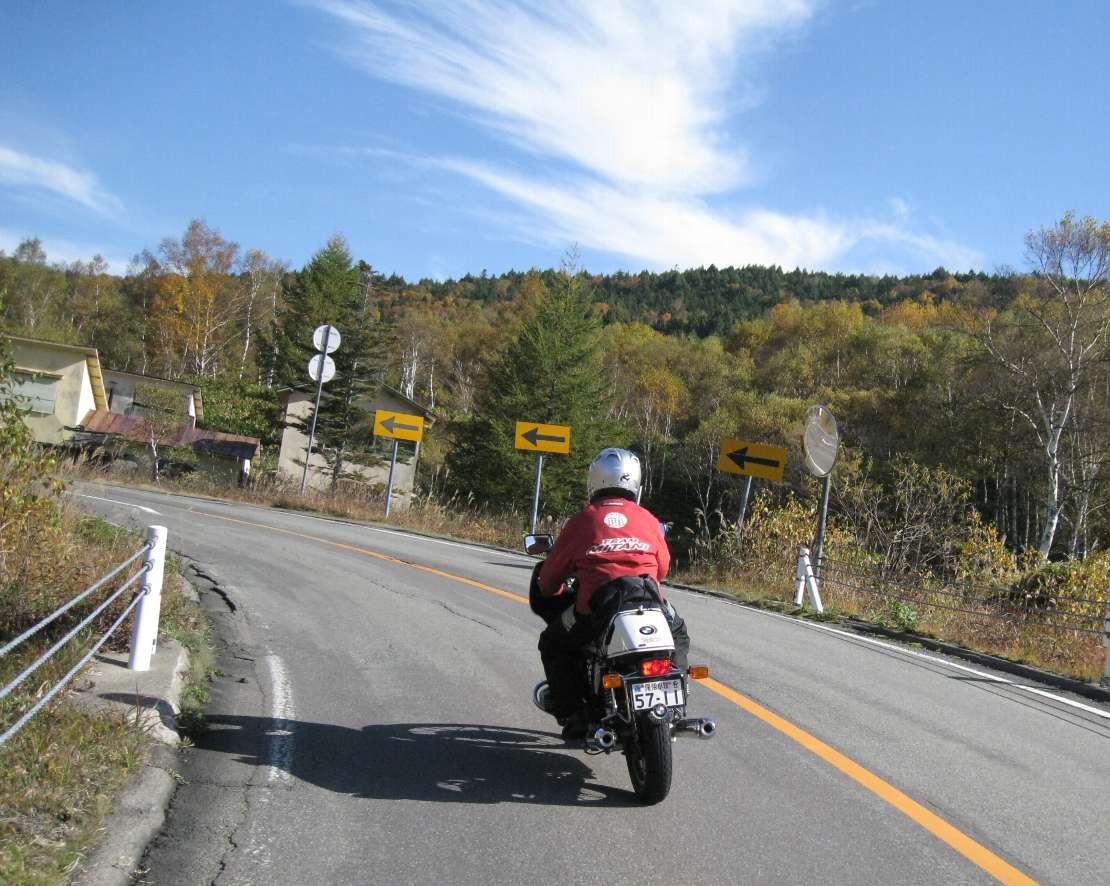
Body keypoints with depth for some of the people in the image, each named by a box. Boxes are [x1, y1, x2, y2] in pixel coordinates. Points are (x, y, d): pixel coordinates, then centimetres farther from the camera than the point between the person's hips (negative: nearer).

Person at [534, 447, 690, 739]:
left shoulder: (582, 520, 12)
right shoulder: (647, 519, 16)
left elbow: (549, 576, 17)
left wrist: (551, 592, 40)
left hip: (598, 603, -2)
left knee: (553, 644, 24)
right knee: (678, 636, 34)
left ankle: (571, 714, 14)